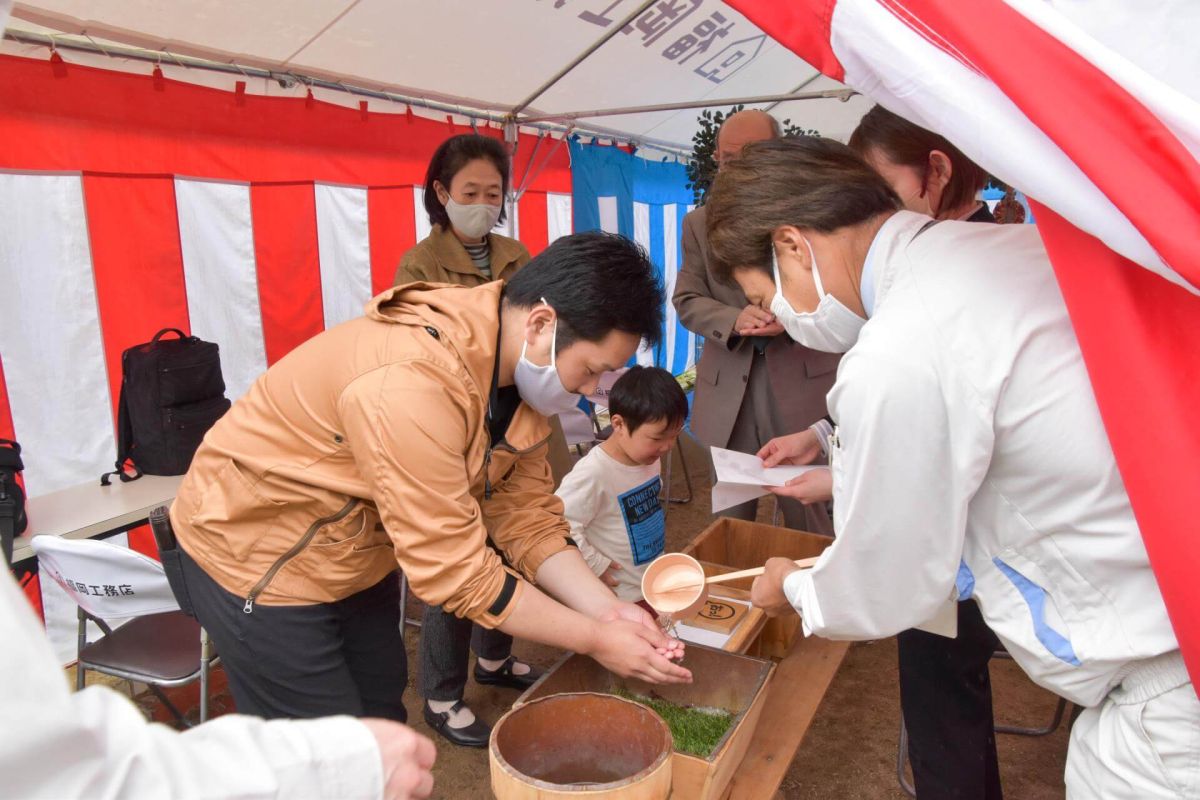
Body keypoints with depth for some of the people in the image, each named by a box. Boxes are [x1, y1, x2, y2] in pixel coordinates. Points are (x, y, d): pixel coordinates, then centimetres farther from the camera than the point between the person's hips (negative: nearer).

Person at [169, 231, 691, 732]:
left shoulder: (524, 367, -10)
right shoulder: (414, 383, -37)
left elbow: (525, 515, -6)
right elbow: (453, 567, -31)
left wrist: (606, 610, -18)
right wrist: (594, 640, -23)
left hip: (359, 552, 7)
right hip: (258, 554, -7)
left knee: (385, 734, 19)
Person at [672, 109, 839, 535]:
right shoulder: (699, 222, 9)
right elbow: (686, 300, 5)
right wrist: (736, 320, -15)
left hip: (802, 382, -2)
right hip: (726, 391, 2)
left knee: (809, 523, 4)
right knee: (728, 522, 11)